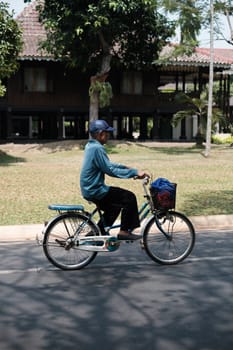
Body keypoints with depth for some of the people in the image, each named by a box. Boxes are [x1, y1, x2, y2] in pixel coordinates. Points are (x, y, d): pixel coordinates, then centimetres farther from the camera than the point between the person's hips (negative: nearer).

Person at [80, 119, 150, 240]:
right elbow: (110, 170, -22)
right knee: (129, 197, -6)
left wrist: (125, 167, 15)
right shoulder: (97, 148, -20)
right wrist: (134, 172, -19)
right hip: (96, 191, -10)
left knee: (116, 205, 25)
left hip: (89, 189, 10)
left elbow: (107, 164, 21)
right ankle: (124, 231, -1)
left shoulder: (90, 146, 12)